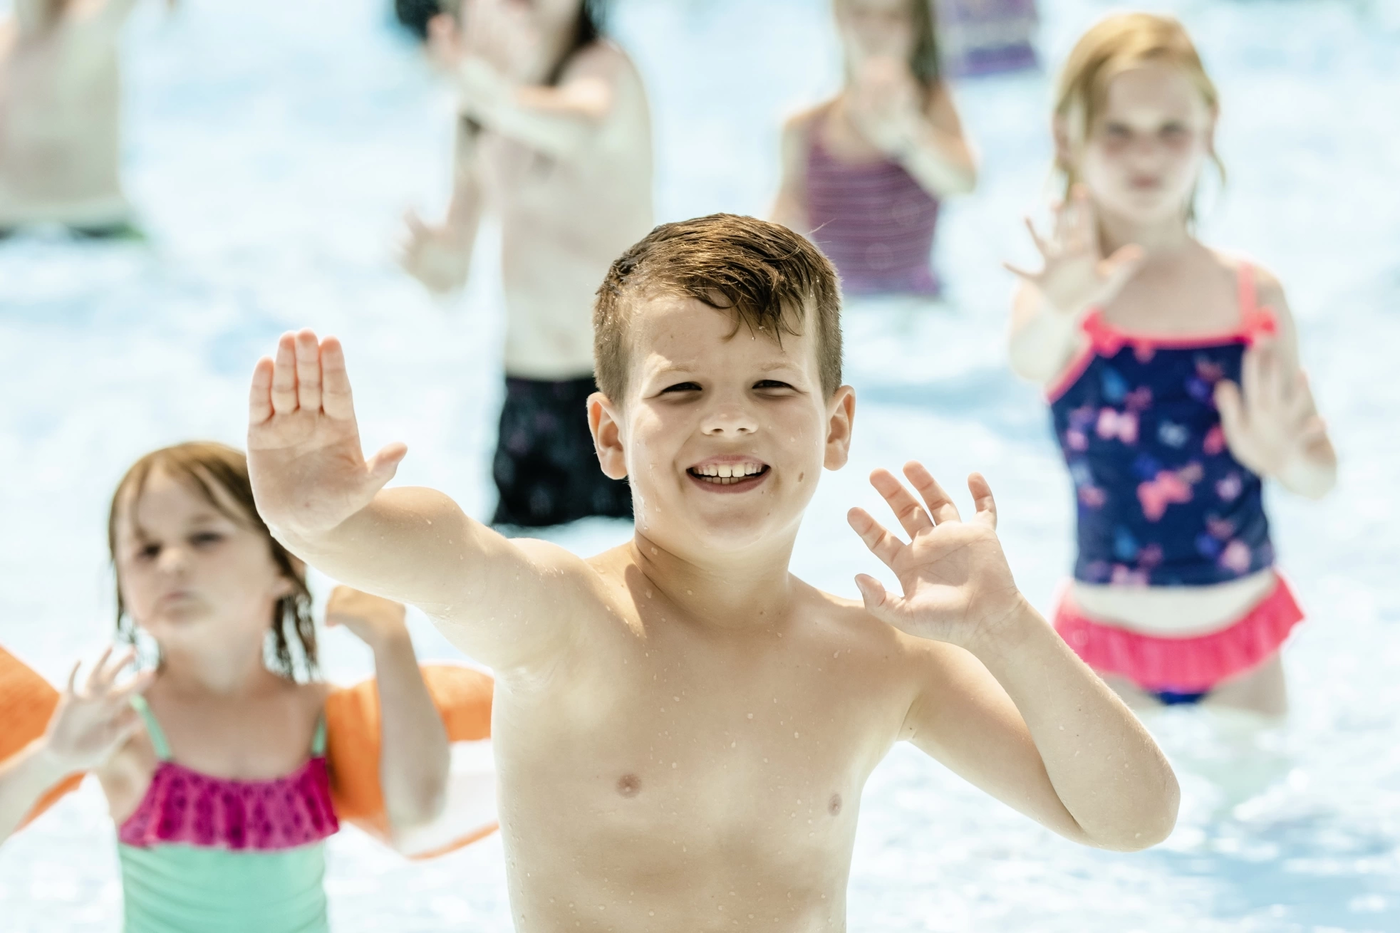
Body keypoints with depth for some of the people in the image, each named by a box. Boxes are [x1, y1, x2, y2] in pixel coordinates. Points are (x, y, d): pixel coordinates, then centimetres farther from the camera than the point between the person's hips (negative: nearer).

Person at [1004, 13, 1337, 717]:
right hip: (1115, 652, -3)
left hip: (1243, 640, 3)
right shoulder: (1066, 298, -11)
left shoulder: (1256, 296, 0)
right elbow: (1029, 356, -35)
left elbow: (1322, 475, 5)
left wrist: (1286, 458, -19)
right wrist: (1060, 311, -58)